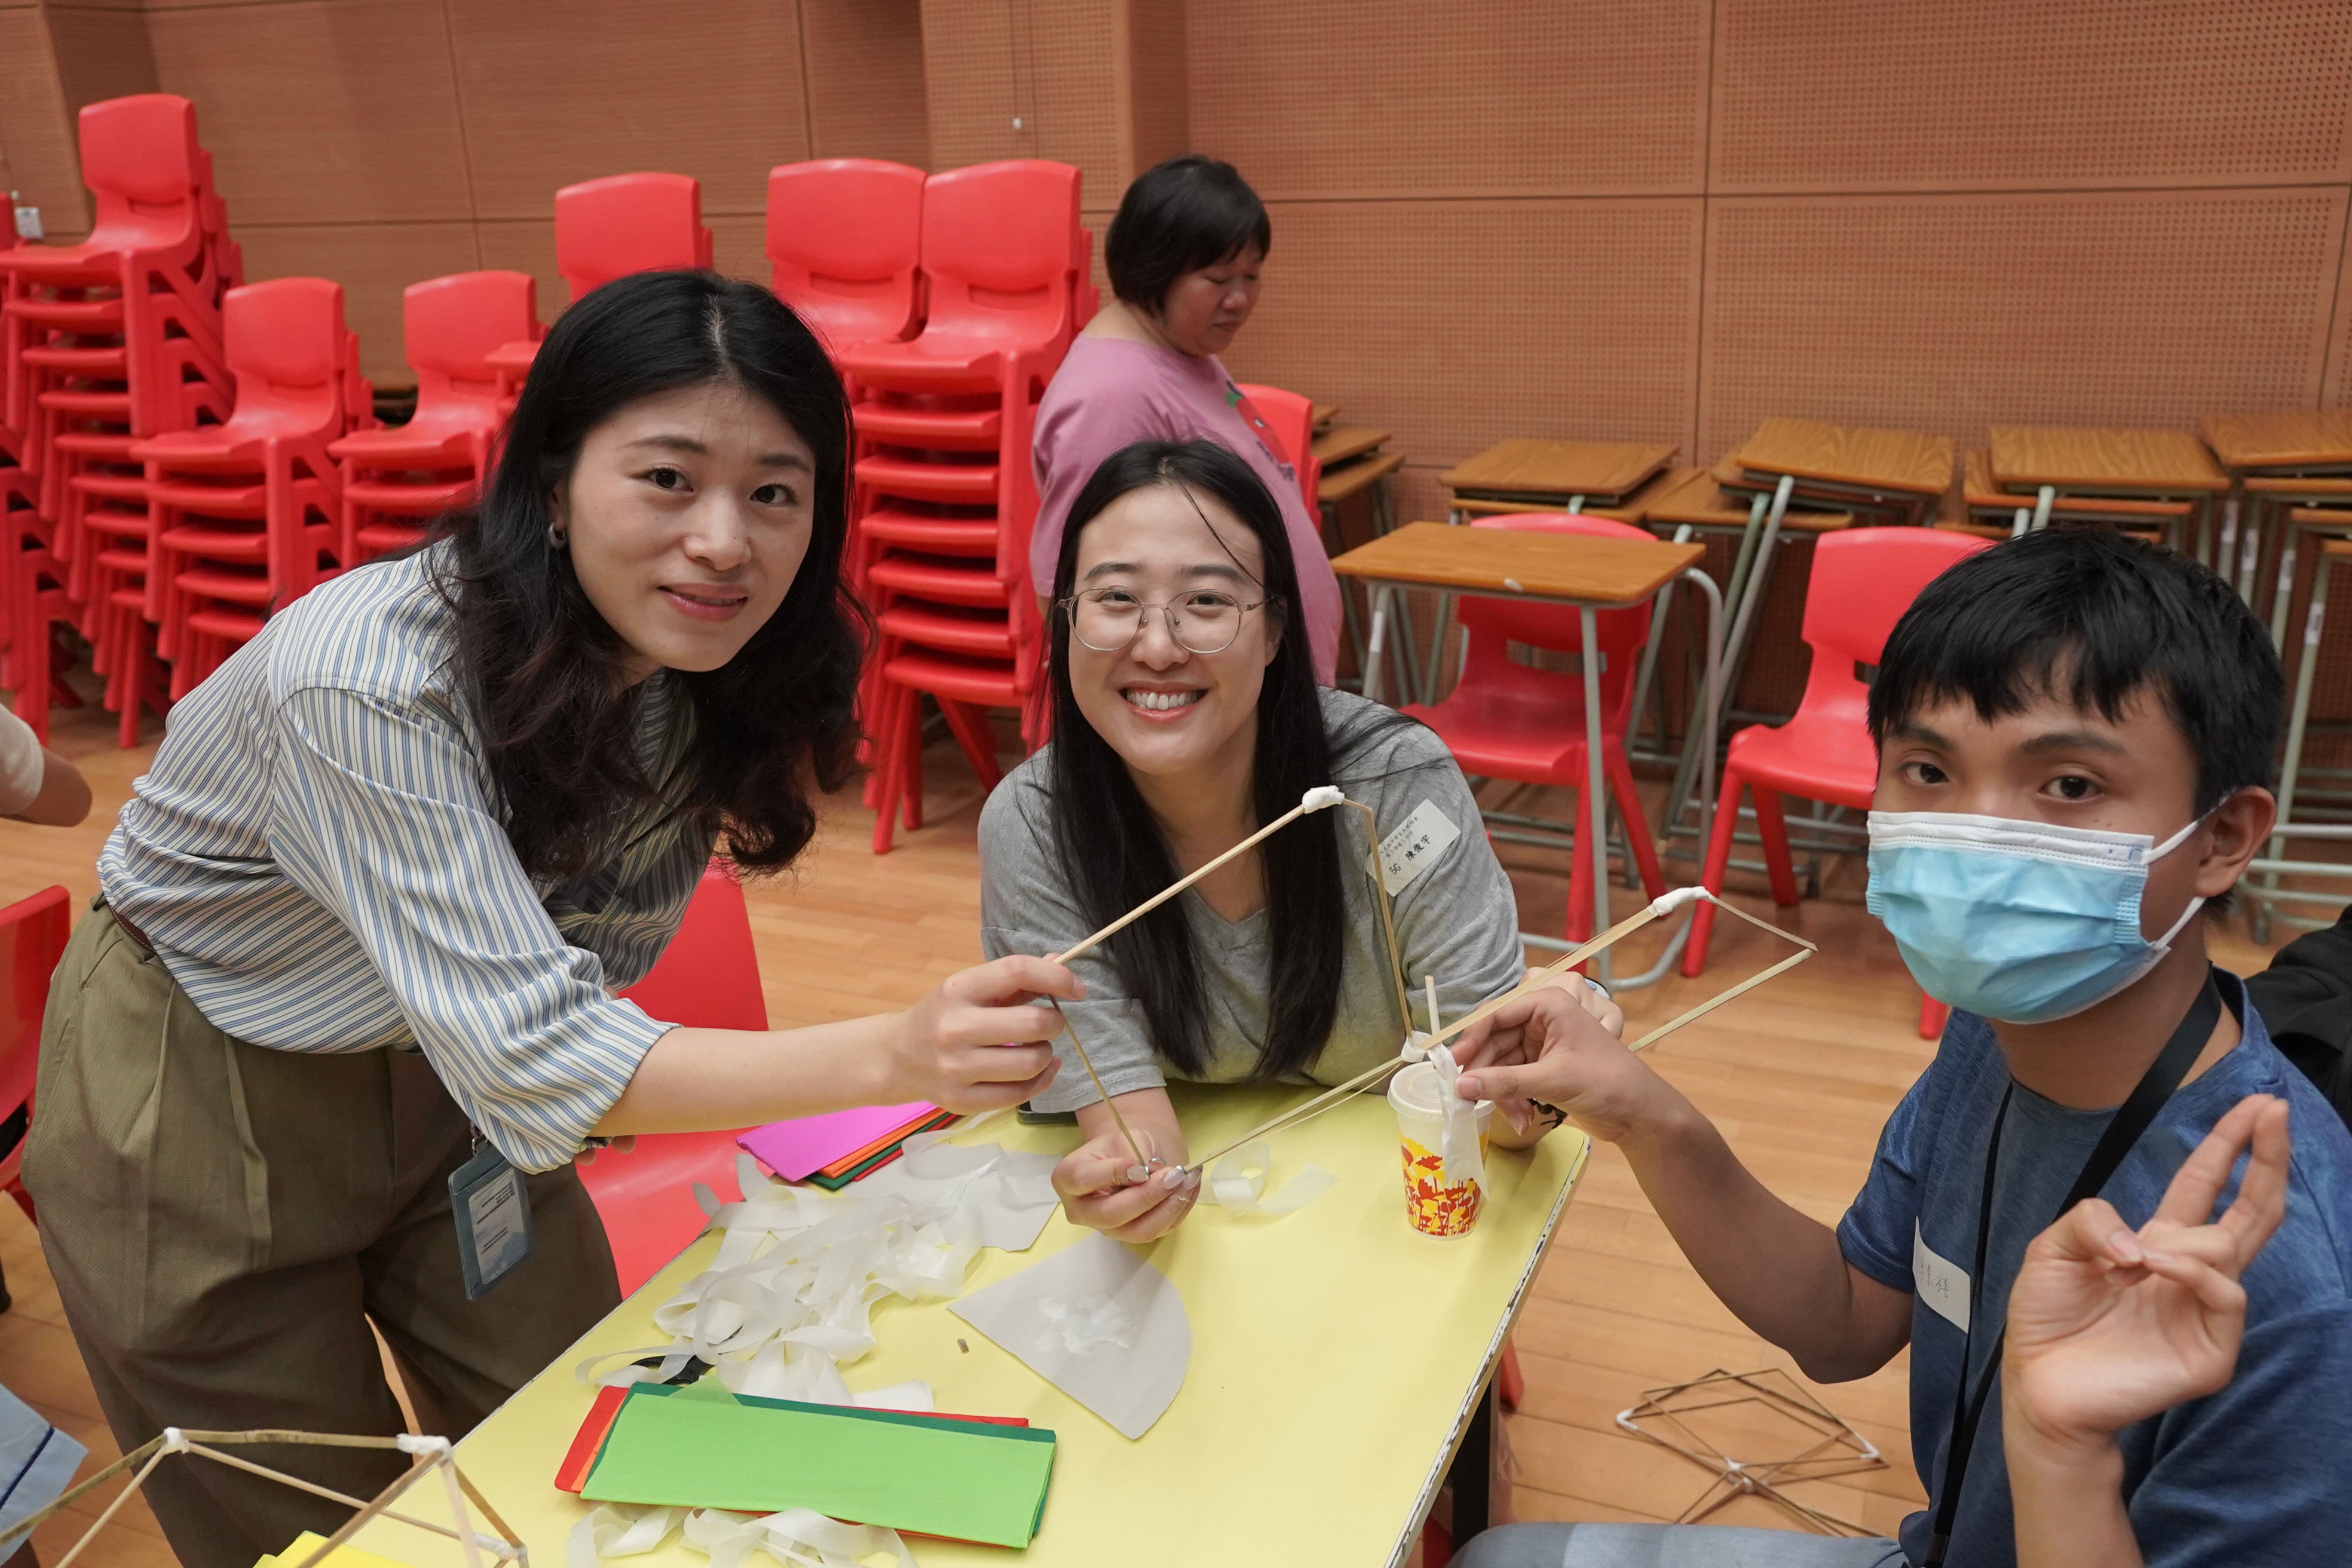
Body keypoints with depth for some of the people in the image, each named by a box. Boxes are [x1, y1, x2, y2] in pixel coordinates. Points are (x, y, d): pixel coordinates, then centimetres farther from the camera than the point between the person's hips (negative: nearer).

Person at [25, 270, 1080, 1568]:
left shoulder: (712, 660, -16)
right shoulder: (368, 678, -37)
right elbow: (526, 1048, -43)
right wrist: (891, 1056, -55)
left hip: (442, 1067, 5)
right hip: (196, 1092, -5)